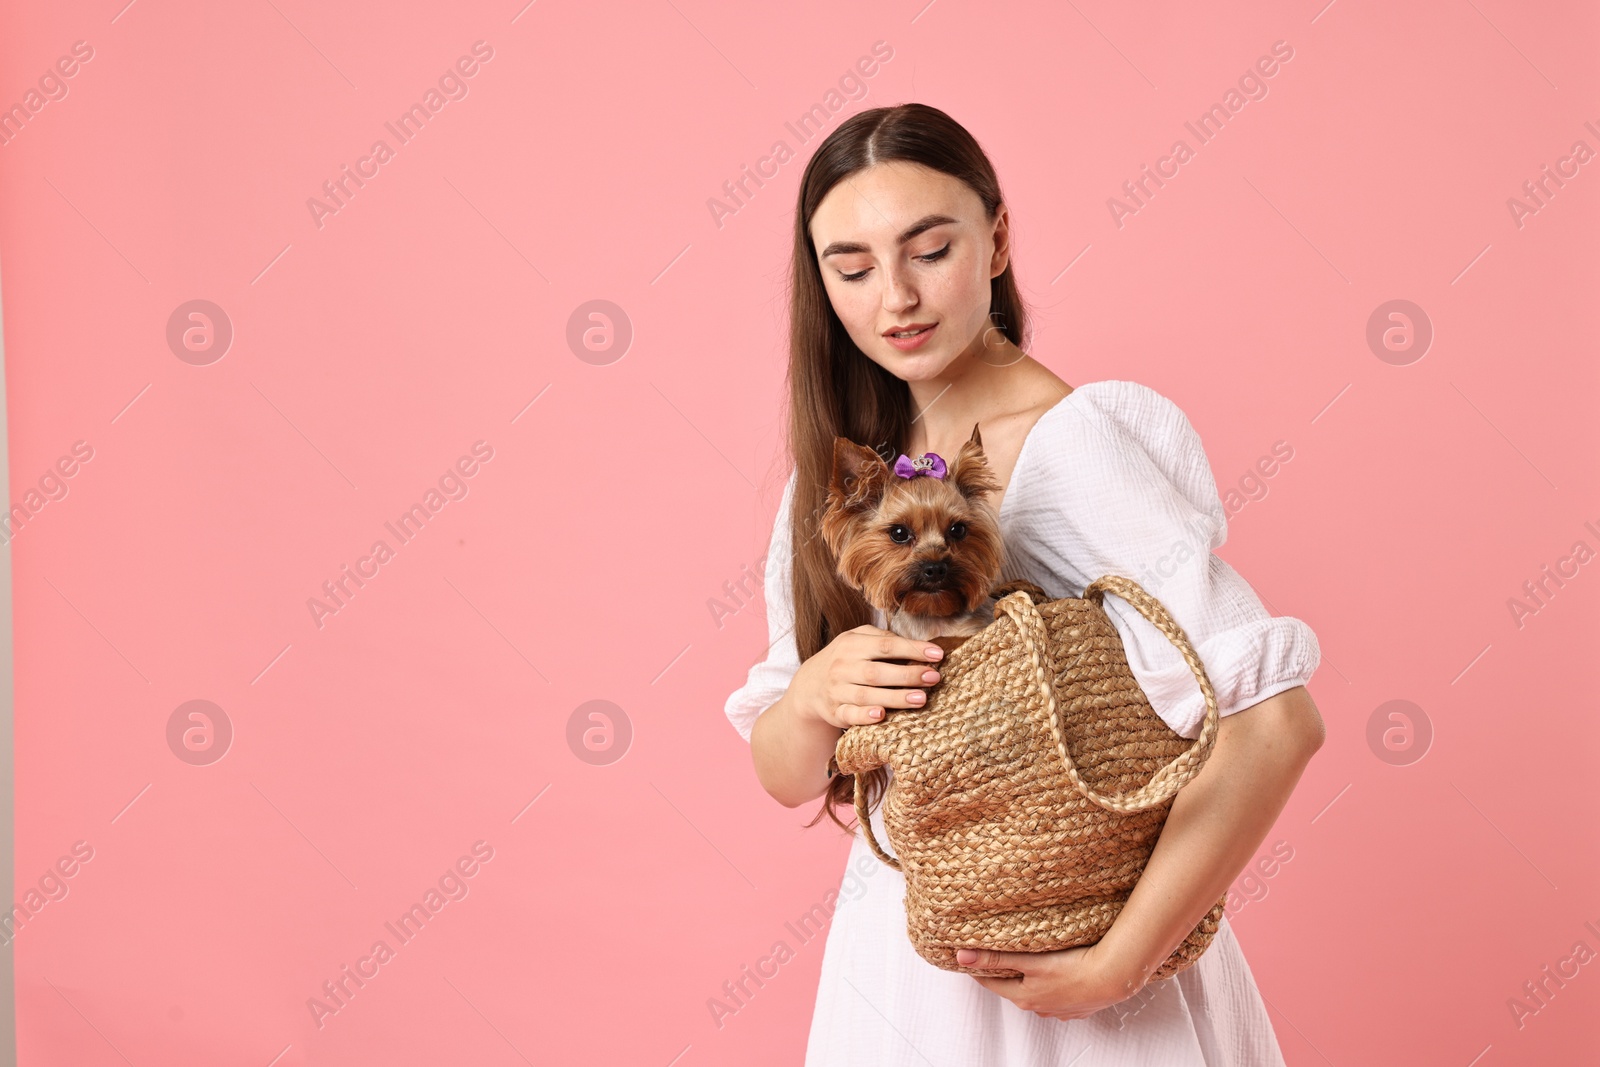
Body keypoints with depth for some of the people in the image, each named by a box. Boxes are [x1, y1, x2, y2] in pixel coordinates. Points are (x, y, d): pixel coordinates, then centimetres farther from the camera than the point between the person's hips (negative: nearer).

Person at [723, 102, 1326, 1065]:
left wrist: (1117, 966, -24)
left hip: (1055, 966, -5)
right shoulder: (841, 473, 1)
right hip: (896, 957, 6)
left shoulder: (1069, 443, -18)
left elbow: (1274, 722, -26)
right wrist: (813, 695, -18)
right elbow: (785, 776, 3)